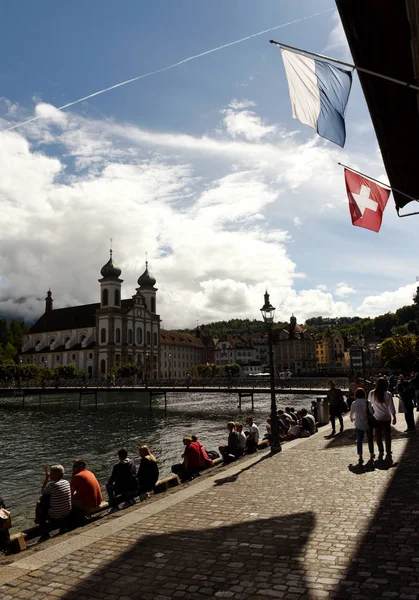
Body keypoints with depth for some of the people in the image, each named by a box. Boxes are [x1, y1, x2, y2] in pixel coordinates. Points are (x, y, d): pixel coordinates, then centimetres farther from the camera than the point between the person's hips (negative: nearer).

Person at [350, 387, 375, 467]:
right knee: (370, 440, 15)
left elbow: (351, 413, 6)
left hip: (359, 424, 1)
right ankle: (371, 456, 26)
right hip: (368, 424, 0)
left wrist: (352, 418, 28)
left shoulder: (354, 403, -6)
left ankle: (360, 458, 4)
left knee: (359, 440, 7)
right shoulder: (367, 402, -12)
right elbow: (372, 412, -11)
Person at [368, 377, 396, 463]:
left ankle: (381, 452, 21)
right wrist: (394, 417, 4)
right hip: (386, 418, -1)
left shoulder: (371, 393, -9)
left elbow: (369, 404, 1)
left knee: (378, 436, 13)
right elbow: (391, 407, -7)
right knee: (387, 435, 9)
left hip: (376, 418, 1)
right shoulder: (388, 394, -14)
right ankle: (388, 454, 8)